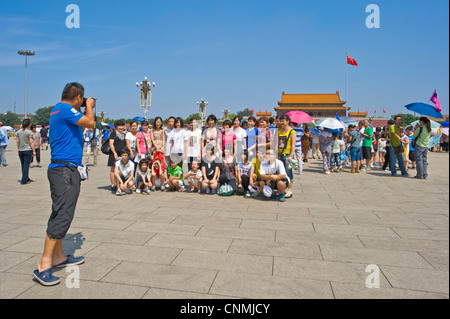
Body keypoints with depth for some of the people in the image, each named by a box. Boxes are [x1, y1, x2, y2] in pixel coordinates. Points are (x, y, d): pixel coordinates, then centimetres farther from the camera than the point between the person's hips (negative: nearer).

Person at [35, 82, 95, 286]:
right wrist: (89, 107, 2)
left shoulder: (59, 109, 20)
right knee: (62, 215, -12)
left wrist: (87, 110, 22)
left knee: (60, 214, 14)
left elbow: (81, 125, 28)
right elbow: (89, 123, -15)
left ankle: (58, 257, 23)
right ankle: (44, 265, -10)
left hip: (61, 169, 11)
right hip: (65, 169, -11)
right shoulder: (65, 108, -11)